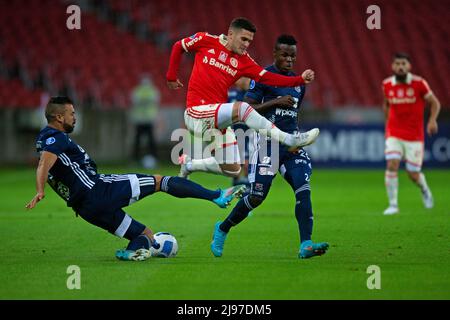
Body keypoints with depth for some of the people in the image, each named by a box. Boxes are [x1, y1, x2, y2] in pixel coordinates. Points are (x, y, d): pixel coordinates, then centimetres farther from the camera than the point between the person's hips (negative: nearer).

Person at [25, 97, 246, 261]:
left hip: (88, 210, 10)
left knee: (146, 236, 12)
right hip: (98, 190, -9)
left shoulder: (46, 140, 21)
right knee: (159, 181, -1)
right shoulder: (56, 138, -8)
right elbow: (44, 164, -26)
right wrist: (40, 191, -43)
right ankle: (217, 196, -7)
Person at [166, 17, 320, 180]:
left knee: (233, 170, 7)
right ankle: (290, 139, -31)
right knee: (242, 108, -30)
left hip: (218, 120, 6)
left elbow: (266, 77, -5)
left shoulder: (243, 61, 6)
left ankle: (189, 163, 28)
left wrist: (300, 80, -15)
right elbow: (178, 47, 12)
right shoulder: (206, 40, -2)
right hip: (196, 111, -6)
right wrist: (171, 76, 11)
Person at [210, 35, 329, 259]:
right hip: (268, 142, -6)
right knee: (257, 196, -6)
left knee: (303, 190, -13)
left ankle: (305, 245, -19)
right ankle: (222, 229, 18)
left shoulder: (298, 83, 17)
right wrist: (275, 102, -18)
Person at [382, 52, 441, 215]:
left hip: (414, 136, -2)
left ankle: (425, 190, 36)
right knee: (392, 165, -18)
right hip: (394, 135, 2)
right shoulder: (387, 85, 0)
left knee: (413, 174, 1)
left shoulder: (419, 83, -9)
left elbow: (434, 102, 0)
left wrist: (432, 120, -15)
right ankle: (393, 205, -11)